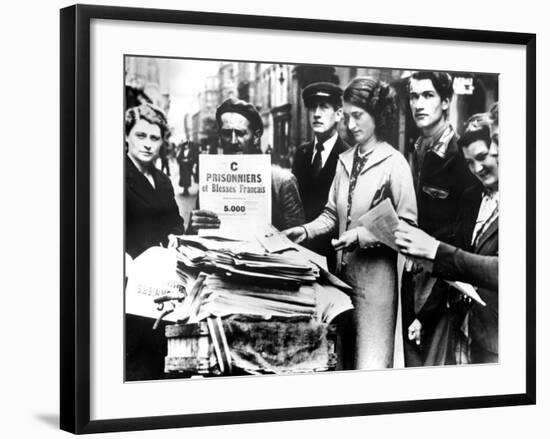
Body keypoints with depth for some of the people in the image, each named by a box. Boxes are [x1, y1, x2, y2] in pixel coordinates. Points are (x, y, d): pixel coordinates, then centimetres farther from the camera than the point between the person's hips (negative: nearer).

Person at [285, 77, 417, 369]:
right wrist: (306, 231, 0)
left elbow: (406, 225, -11)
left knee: (371, 361, -4)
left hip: (376, 275, -6)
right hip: (343, 270, 6)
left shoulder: (394, 163, -9)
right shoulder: (344, 160, 10)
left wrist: (361, 236, -20)